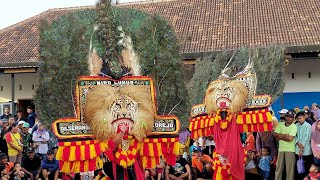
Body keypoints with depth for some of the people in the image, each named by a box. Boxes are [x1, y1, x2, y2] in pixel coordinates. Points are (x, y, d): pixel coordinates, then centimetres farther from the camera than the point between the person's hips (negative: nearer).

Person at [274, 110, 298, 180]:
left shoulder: (294, 126, -6)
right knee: (279, 167, 10)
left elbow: (290, 138, -16)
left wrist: (280, 136, -5)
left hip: (290, 150, -4)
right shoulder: (280, 124, 7)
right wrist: (285, 135, -12)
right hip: (281, 149, 4)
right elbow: (275, 134, -2)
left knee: (290, 168, -1)